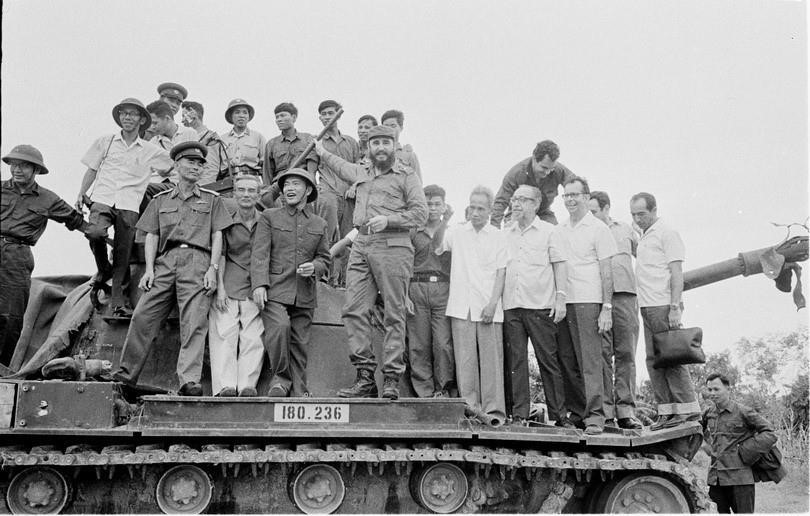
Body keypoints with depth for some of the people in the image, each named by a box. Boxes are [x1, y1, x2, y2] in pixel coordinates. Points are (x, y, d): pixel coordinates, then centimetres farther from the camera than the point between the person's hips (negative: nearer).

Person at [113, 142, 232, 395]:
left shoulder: (212, 200, 18)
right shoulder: (161, 200, 22)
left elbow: (217, 236, 10)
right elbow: (151, 236, 15)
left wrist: (213, 268, -4)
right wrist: (149, 268, 1)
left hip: (197, 261, -2)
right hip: (165, 261, 2)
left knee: (194, 323, -14)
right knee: (142, 316, -7)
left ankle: (189, 381, -19)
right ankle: (126, 374, 1)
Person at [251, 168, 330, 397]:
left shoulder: (319, 224, 16)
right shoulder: (269, 217, 8)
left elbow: (324, 259, 19)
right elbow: (260, 253, -1)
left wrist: (314, 267, -5)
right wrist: (259, 284, -14)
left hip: (305, 295, 3)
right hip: (275, 291, -3)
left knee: (299, 344, 1)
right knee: (279, 328, -26)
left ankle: (298, 391, 12)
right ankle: (280, 377, -7)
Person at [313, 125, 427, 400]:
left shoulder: (406, 176, 6)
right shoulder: (361, 172, 23)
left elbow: (420, 213, -3)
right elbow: (341, 166, 45)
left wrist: (388, 219, -12)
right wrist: (322, 152, 57)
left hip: (392, 246, -5)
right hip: (361, 246, 6)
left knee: (393, 315, -6)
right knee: (353, 309, -4)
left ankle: (392, 379, -5)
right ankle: (365, 377, -2)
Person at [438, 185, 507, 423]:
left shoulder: (498, 237, 7)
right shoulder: (457, 232, 12)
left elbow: (501, 273, 2)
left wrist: (492, 303, -7)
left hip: (489, 308, -1)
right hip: (461, 306, 1)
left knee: (491, 358, -3)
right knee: (465, 359, -1)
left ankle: (494, 410, -1)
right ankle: (469, 407, 3)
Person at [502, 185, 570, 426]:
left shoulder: (549, 232, 5)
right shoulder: (504, 234, 15)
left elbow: (560, 266, 2)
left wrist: (560, 298, -7)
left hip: (540, 306, -3)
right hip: (510, 306, 3)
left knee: (548, 359, -2)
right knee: (515, 361, 1)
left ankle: (558, 414, 4)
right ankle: (518, 413, 5)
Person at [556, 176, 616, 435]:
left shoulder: (598, 228, 0)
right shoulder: (559, 230, 15)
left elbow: (606, 271, -3)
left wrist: (607, 308, -10)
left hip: (588, 302, -5)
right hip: (563, 302, 5)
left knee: (590, 359, -7)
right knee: (567, 359, 5)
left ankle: (595, 415, -5)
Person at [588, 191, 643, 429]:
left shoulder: (625, 230, 17)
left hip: (625, 296, 1)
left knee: (626, 355, -1)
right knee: (601, 355, -4)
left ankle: (625, 411, 1)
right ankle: (604, 412, -2)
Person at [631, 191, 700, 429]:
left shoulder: (667, 234, -4)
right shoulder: (643, 236, 20)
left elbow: (676, 273, -11)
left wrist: (675, 307, -17)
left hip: (663, 306, -8)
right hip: (647, 307, 8)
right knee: (654, 360, 6)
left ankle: (688, 408, -1)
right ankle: (666, 411, 9)